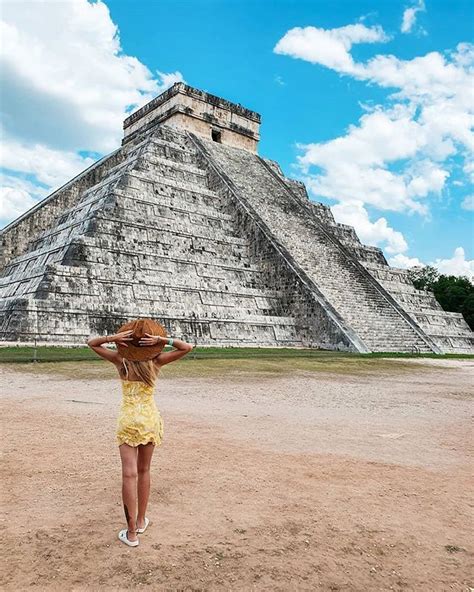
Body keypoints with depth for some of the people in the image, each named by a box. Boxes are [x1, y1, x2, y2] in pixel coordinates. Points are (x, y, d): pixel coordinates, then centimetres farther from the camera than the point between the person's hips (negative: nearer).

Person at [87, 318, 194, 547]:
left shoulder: (121, 360, -7)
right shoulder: (156, 361, -8)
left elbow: (91, 343, -1)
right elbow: (187, 347, -8)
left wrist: (112, 337, -18)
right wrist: (162, 339, -20)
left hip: (128, 421, -1)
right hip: (150, 419, 1)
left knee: (129, 474, -2)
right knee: (143, 471, 16)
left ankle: (132, 532, -1)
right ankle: (141, 520, 28)